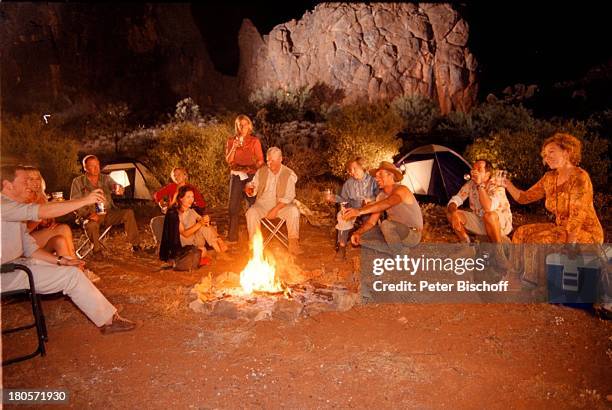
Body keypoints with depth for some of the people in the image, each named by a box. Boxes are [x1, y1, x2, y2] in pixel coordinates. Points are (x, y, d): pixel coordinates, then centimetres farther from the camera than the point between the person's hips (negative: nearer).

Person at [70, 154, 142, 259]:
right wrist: (89, 213, -23)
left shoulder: (106, 178, 8)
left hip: (108, 213, 3)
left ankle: (135, 244, -13)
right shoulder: (78, 182, 0)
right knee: (91, 224, -38)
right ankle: (97, 250, -11)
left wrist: (118, 188, -40)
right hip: (93, 215, -3)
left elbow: (114, 185, -12)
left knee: (128, 213, -22)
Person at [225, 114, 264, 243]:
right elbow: (228, 160, 3)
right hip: (236, 176, 2)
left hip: (251, 175, -1)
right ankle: (232, 237, 5)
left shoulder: (255, 141, 6)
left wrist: (253, 168, -16)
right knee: (234, 206, -2)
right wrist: (234, 148, -12)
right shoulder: (231, 141, 10)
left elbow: (260, 160, 2)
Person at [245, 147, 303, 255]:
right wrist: (249, 190, -18)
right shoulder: (261, 172, 7)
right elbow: (253, 191, 8)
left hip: (281, 205, -2)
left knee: (293, 210, -31)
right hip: (262, 204, 2)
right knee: (251, 212, -29)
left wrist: (276, 209, -22)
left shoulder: (289, 174, -3)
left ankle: (293, 243, -20)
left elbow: (288, 197, -10)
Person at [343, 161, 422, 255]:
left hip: (412, 234, -7)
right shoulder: (381, 196, 4)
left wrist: (360, 211, -51)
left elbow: (387, 203, -42)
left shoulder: (401, 190, -20)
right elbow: (372, 221, 2)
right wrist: (358, 232, -18)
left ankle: (397, 251, -12)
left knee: (386, 224, -36)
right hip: (397, 232, 7)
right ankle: (395, 248, -6)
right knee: (362, 237, -3)